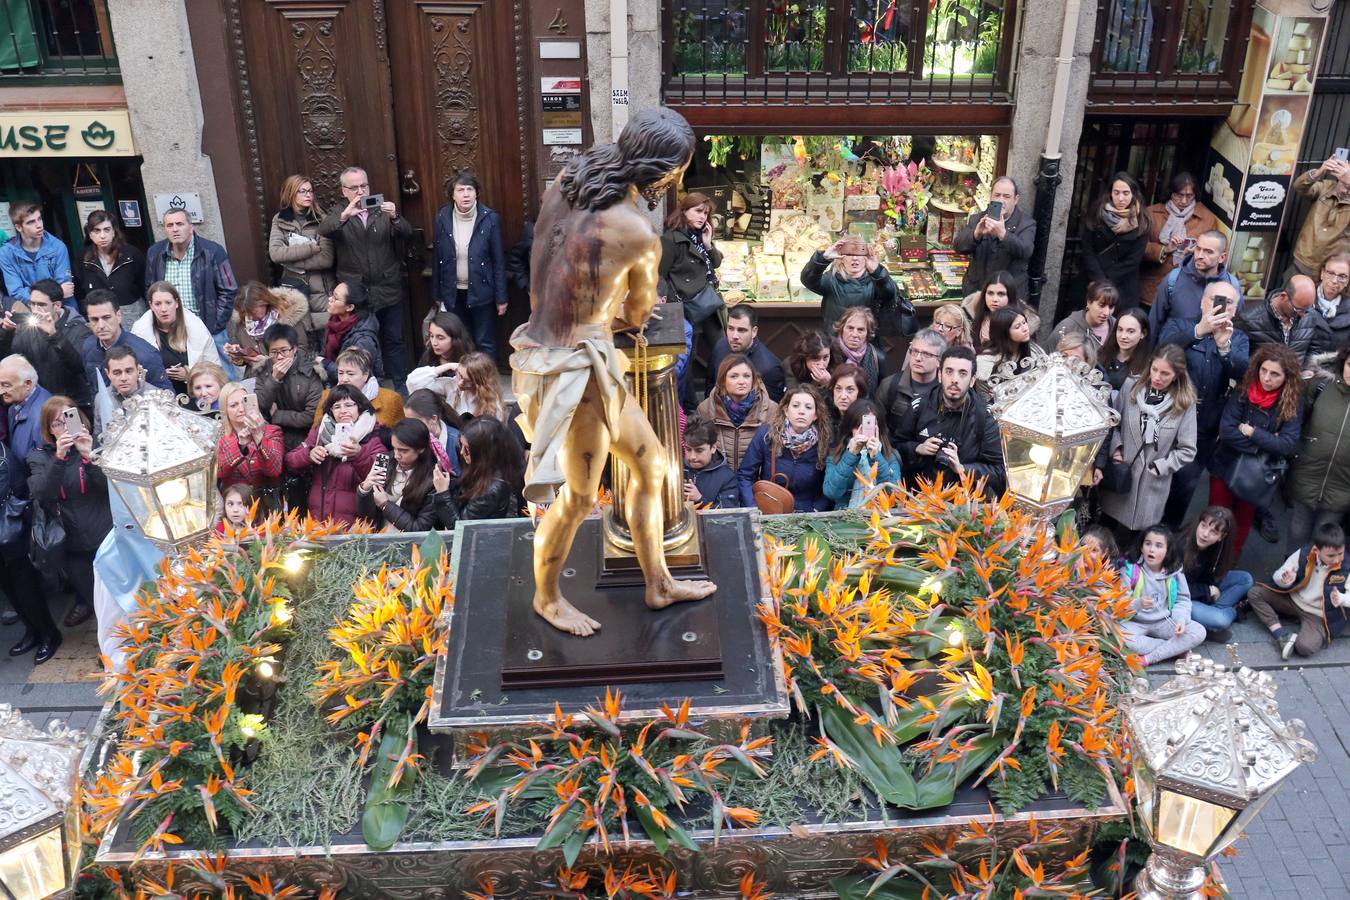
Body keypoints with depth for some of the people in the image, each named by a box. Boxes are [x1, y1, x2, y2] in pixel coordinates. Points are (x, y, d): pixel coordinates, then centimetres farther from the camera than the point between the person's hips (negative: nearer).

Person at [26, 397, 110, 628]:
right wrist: (59, 458, -29)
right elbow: (42, 496, -17)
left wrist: (89, 456, -30)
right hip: (73, 544, 2)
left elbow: (110, 486, -16)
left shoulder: (98, 446, -5)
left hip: (108, 537, -1)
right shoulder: (40, 458, -1)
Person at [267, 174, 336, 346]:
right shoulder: (279, 220, 6)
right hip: (293, 288, 2)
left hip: (321, 288, -2)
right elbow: (275, 253, -10)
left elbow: (327, 259, -13)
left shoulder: (321, 220, -2)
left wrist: (290, 259, -12)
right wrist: (311, 248, -15)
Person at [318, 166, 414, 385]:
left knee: (394, 341, 7)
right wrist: (345, 215, -34)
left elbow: (406, 234, -6)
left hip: (388, 291, 1)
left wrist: (394, 217, -28)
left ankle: (399, 388, 16)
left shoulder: (384, 211, 7)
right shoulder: (339, 215, 5)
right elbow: (323, 230, -15)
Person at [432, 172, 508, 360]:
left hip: (482, 292, -2)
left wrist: (501, 297, -5)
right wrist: (437, 295, 5)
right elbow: (437, 258, 3)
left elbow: (498, 260, -6)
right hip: (453, 293, 2)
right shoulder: (442, 217, -3)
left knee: (485, 344, 6)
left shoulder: (490, 218, -10)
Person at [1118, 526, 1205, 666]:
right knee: (1120, 638, -36)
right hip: (1136, 622, -3)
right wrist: (1138, 604, -36)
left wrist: (1181, 619, -15)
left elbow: (1183, 600, 4)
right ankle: (1177, 648, -19)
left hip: (1164, 622, 3)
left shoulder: (1174, 572, -3)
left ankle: (1147, 659, -23)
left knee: (1199, 632, -18)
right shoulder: (1130, 570, -11)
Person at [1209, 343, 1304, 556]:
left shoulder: (1293, 402, -11)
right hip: (1226, 467, 0)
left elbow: (1288, 445, -17)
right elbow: (1226, 430, -18)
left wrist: (1253, 433, -20)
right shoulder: (1243, 390, -12)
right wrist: (1265, 444, -19)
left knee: (1242, 523, 19)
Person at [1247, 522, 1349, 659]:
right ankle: (1283, 635, -19)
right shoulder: (1303, 553, -13)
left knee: (1305, 646, -33)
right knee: (1254, 593, -13)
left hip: (1317, 615, -4)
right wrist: (1284, 580, -29)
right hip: (1292, 600, 5)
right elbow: (1279, 576, -4)